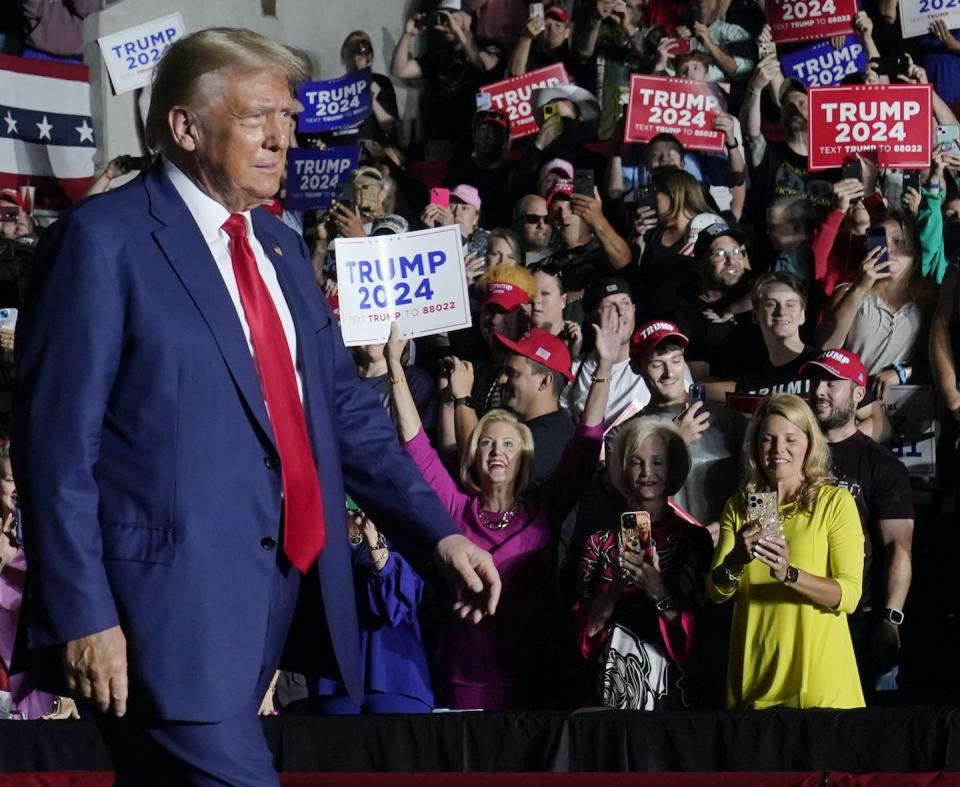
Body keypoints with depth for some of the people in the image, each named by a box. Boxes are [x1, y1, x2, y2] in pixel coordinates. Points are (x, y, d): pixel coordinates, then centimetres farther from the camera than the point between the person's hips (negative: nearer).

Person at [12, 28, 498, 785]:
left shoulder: (280, 245, 16)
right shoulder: (104, 238, -7)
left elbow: (344, 406, 20)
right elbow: (58, 439, -11)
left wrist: (438, 531, 9)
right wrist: (83, 613, -16)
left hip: (282, 583, 7)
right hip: (171, 594, -7)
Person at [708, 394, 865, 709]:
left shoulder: (835, 501, -2)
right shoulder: (739, 507, 8)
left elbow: (849, 595, -10)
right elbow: (716, 591, 1)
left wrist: (788, 574, -25)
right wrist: (736, 561, -20)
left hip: (818, 672, -3)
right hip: (753, 670, 3)